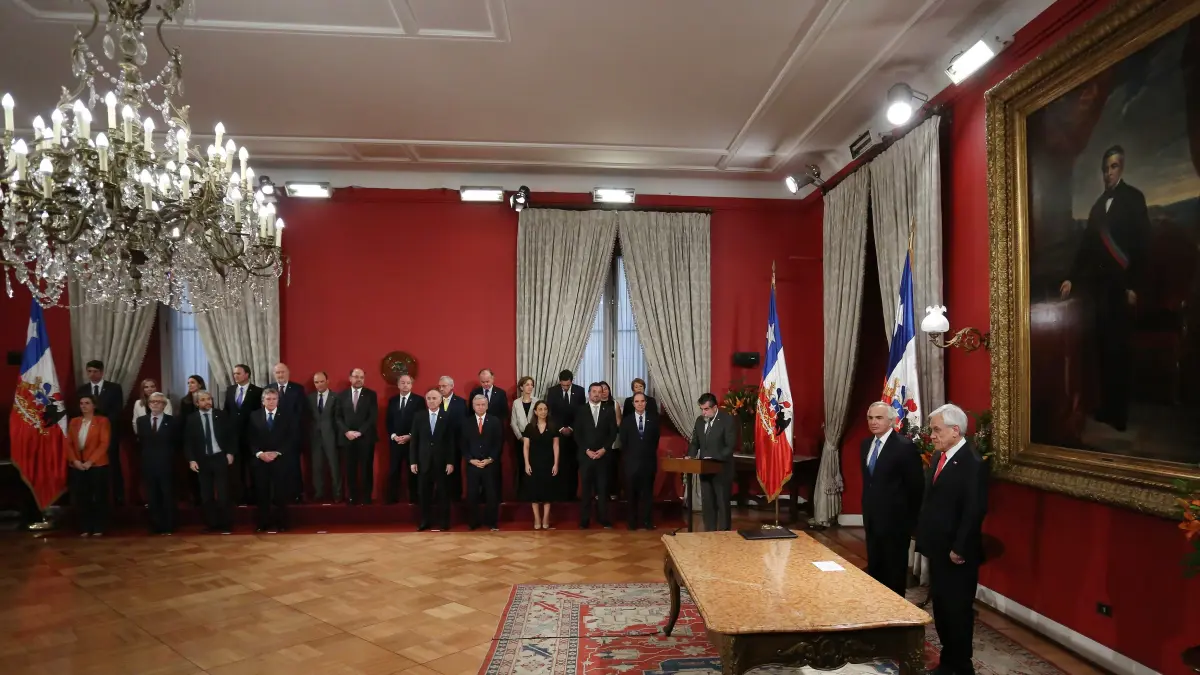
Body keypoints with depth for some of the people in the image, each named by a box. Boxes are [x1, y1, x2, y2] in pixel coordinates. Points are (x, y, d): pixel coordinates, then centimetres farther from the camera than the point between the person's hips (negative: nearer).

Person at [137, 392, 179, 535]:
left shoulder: (172, 421, -1)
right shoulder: (141, 421, 8)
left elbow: (177, 443, 1)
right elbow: (140, 443, 12)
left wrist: (170, 456, -4)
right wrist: (144, 456, 4)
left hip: (166, 465, -3)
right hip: (148, 465, 3)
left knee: (168, 496, 3)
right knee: (152, 498, 7)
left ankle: (169, 526, 9)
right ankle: (156, 526, 14)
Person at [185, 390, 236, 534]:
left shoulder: (222, 415, 2)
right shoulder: (192, 419, 2)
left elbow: (232, 435, 3)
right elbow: (188, 442, 2)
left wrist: (230, 453, -5)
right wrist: (191, 459, -7)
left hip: (220, 458, -1)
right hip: (202, 460, 1)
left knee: (223, 493, -1)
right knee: (207, 495, 6)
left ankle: (226, 524, 7)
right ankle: (211, 524, 16)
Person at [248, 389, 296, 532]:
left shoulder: (287, 416, 3)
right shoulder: (254, 416, 9)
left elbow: (291, 439, -3)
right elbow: (251, 439, 5)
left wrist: (277, 453, -13)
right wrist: (259, 453, -11)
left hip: (281, 460, -1)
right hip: (260, 460, 2)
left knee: (281, 493, 1)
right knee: (262, 493, 3)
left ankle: (281, 523, 9)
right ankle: (263, 523, 12)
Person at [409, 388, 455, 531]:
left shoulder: (448, 417, -1)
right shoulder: (419, 417, 6)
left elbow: (451, 441, -2)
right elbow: (414, 441, 5)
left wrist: (450, 462, -7)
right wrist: (413, 461, -1)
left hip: (442, 461, -2)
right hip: (424, 461, 2)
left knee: (443, 493, 5)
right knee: (424, 493, 5)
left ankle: (443, 522, 14)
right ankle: (425, 521, 15)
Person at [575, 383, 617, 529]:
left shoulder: (608, 411, 7)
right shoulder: (580, 411, 4)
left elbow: (613, 433, 4)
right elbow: (577, 434, 1)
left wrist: (604, 449, -8)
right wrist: (587, 450, -9)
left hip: (603, 455, 1)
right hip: (586, 455, 0)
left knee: (603, 488, 2)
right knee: (585, 488, 3)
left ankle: (604, 519, 10)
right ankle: (585, 520, 8)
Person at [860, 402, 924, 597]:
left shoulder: (905, 446, -15)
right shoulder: (866, 444, 7)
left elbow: (916, 486, -11)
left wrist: (912, 520, -8)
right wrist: (867, 510, 13)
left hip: (895, 520, -7)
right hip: (872, 519, 7)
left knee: (894, 572, 6)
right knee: (874, 569, 16)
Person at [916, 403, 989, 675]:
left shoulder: (972, 462, -18)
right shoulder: (939, 456, 9)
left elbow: (974, 511, -22)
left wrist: (959, 549, -19)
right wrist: (923, 536, 10)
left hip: (957, 553, -8)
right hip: (938, 549, 8)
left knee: (958, 610, 6)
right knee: (940, 606, 17)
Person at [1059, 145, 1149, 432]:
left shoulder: (1133, 197, -1)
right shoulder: (1099, 204, 17)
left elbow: (1142, 243, -8)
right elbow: (1087, 244, 18)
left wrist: (1134, 286, -13)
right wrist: (1072, 278, 12)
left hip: (1122, 285, -6)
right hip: (1100, 285, 6)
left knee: (1119, 348, -4)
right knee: (1103, 346, 6)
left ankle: (1120, 413, 3)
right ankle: (1106, 407, 13)